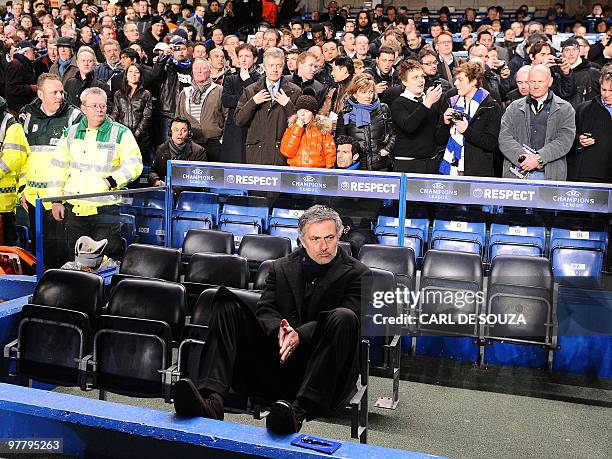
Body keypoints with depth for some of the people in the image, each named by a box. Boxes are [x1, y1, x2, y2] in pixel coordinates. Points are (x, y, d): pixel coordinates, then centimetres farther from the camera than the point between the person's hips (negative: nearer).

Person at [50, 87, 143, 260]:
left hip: (105, 209, -4)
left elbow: (134, 165, -6)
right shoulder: (71, 133, 13)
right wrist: (56, 201, 10)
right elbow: (59, 168, 15)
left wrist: (111, 181, -15)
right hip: (74, 208, 4)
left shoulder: (121, 133, 0)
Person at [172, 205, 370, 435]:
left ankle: (298, 410, -47)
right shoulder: (281, 267, 20)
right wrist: (279, 330, -17)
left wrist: (300, 335, -23)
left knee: (343, 318, -32)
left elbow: (347, 320, -8)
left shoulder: (357, 274, 8)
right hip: (276, 359, 3)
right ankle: (211, 397, -33)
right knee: (227, 302, -11)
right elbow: (265, 310, 8)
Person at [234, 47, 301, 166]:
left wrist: (288, 104, -10)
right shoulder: (250, 91, 13)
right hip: (256, 152, 1)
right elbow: (239, 121, 6)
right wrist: (253, 102, -5)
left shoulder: (294, 92, 7)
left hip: (282, 153, -1)